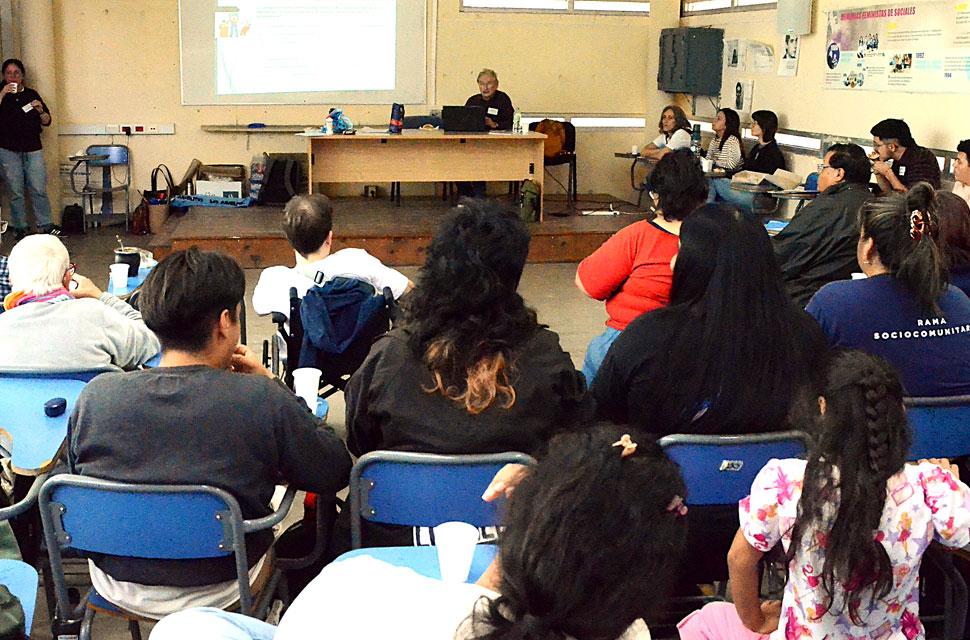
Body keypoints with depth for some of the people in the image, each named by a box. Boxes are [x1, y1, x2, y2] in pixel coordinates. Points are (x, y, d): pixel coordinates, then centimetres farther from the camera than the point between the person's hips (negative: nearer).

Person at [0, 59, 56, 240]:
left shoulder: (32, 95, 11)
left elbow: (47, 122, 11)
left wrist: (40, 111, -9)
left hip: (32, 149, 1)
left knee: (39, 189, -4)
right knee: (15, 191, 1)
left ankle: (45, 225, 2)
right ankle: (20, 227, 9)